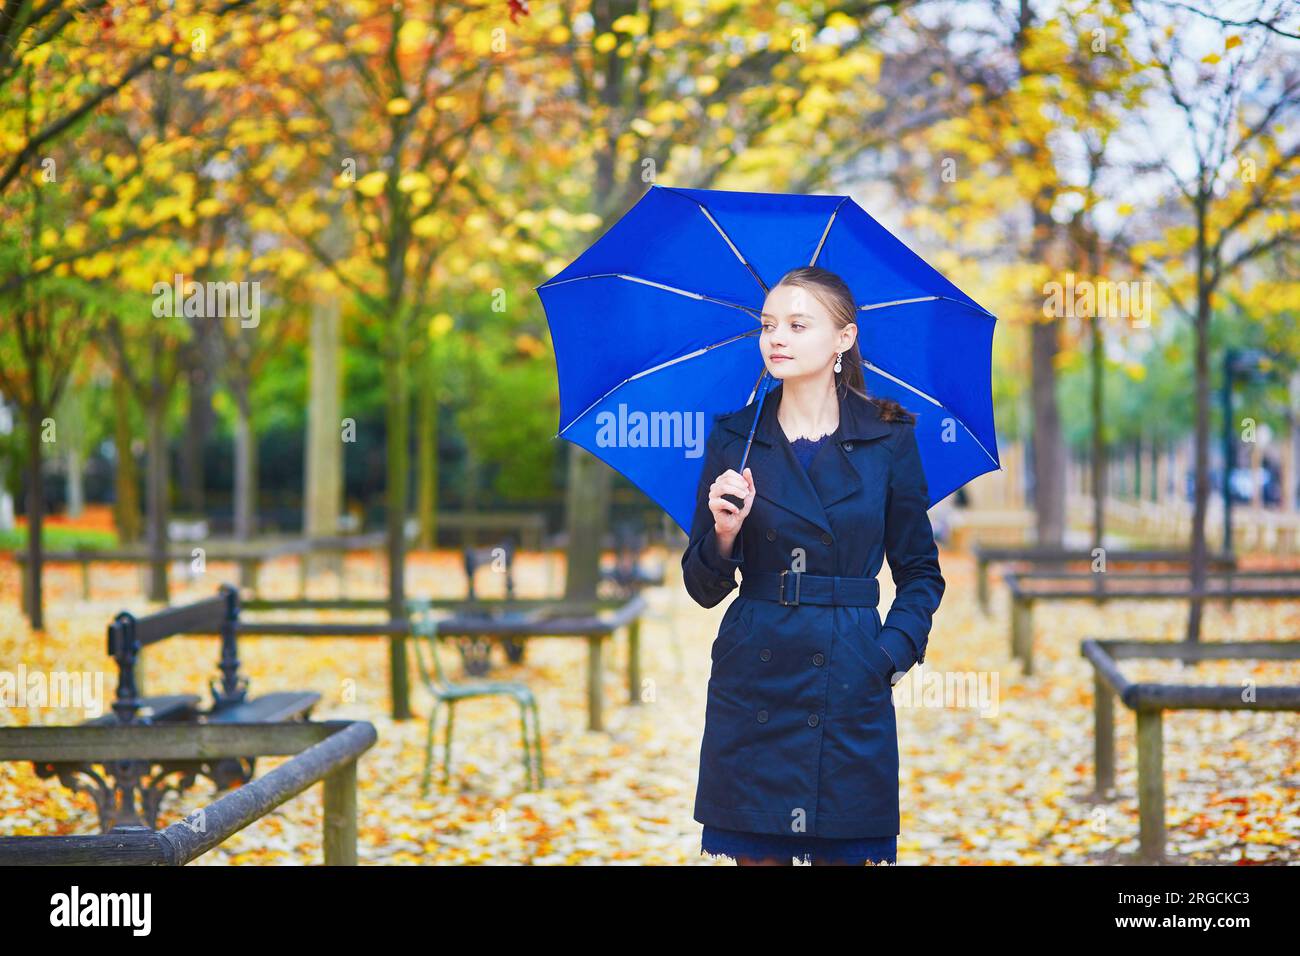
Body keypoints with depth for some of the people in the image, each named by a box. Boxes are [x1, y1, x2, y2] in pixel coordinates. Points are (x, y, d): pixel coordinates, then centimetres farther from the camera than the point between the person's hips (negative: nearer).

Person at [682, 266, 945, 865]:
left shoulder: (889, 439, 2)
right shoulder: (734, 438, 5)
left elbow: (921, 573, 11)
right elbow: (703, 589, 6)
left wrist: (894, 651, -4)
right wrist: (725, 532, -13)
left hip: (852, 687, -1)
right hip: (753, 682, 1)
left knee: (843, 852, 3)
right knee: (756, 852, 3)